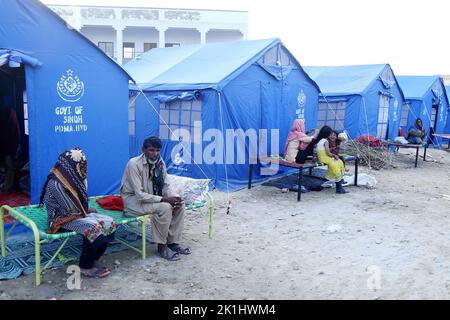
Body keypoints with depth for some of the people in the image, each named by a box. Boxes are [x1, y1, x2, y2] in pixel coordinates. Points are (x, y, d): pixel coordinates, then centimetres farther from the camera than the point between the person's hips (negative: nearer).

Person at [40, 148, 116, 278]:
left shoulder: (72, 178, 5)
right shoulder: (55, 183, -21)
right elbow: (71, 209, -20)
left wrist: (87, 210, -7)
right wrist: (88, 210, -7)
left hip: (78, 214, 8)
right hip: (63, 219, -8)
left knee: (109, 223, -12)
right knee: (93, 227, -31)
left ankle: (93, 260, -1)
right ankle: (85, 266, -13)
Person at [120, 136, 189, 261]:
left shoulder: (160, 162, -4)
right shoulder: (134, 164, -24)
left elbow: (165, 186, 3)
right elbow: (140, 195, -28)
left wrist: (172, 199, -19)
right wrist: (164, 199, -31)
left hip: (151, 198, 7)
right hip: (133, 200, -7)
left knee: (179, 205, -10)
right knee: (165, 208, -29)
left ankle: (173, 242, 0)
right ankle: (162, 246, -13)